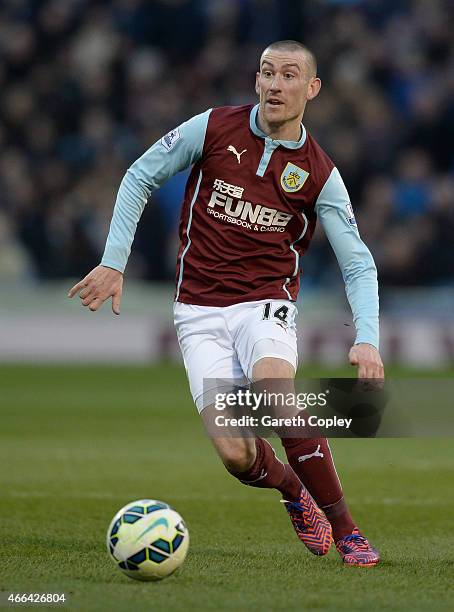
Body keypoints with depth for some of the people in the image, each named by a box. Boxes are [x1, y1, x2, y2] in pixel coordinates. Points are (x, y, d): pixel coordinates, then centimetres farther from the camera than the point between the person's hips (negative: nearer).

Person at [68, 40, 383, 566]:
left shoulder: (320, 174, -1)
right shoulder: (214, 128, -3)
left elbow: (358, 264, 2)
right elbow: (141, 177, 7)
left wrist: (367, 339, -14)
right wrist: (113, 262, 0)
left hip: (266, 305, -1)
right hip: (201, 312, 1)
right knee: (235, 455, -15)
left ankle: (344, 529, -22)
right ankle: (295, 493, 22)